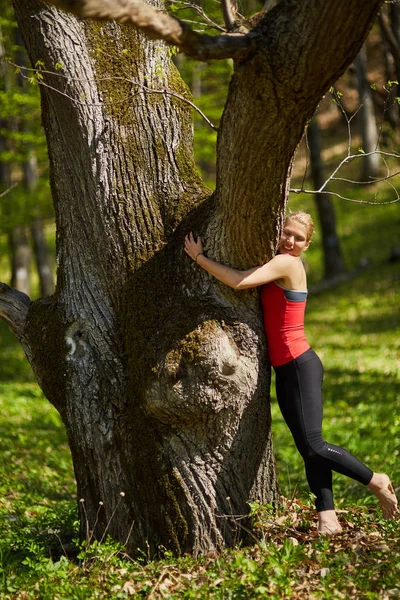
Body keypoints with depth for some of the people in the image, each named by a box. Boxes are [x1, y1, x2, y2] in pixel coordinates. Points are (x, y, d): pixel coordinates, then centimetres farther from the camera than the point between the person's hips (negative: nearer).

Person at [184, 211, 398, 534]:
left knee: (313, 446, -11)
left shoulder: (286, 264, -14)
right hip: (285, 371, 10)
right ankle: (328, 517, 5)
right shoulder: (279, 264, 15)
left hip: (300, 366, -10)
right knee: (308, 450, 5)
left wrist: (199, 256, -14)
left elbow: (239, 281, -25)